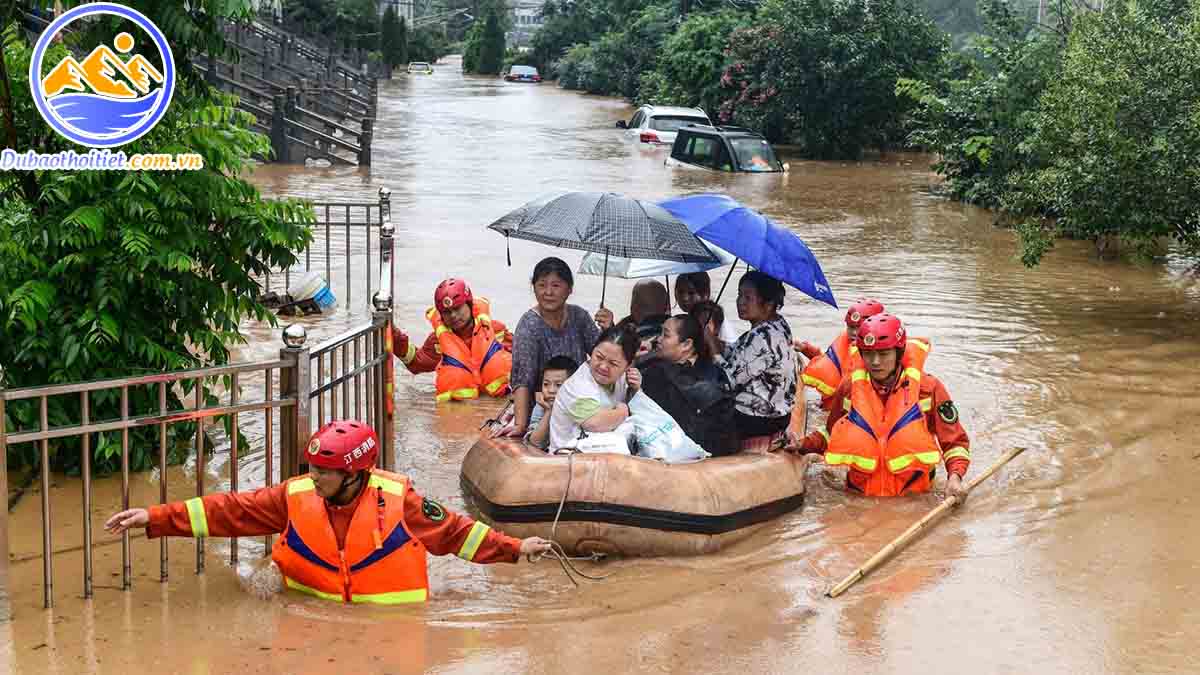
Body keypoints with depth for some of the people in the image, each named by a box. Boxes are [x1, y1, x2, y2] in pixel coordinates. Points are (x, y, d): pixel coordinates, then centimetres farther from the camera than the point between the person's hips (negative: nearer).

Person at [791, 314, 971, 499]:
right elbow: (832, 433, 22)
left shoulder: (928, 388, -2)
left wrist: (955, 477, -12)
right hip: (859, 495, 2)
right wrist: (804, 444, 6)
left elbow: (955, 442, 5)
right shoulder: (849, 387, 5)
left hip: (913, 498, -2)